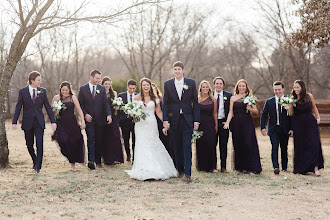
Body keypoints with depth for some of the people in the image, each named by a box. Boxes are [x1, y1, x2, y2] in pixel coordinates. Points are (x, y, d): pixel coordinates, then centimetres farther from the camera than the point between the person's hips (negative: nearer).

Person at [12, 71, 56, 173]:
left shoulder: (43, 91, 3)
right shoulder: (23, 91, -2)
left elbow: (48, 107, 5)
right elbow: (18, 107, 0)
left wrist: (53, 121, 1)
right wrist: (14, 122, -5)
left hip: (39, 122, 0)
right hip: (28, 122, 0)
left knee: (39, 144, -10)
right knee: (29, 145, 9)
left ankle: (38, 166, -7)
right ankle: (35, 162, 30)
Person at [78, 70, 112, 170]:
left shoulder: (102, 89, 7)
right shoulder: (83, 89, 3)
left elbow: (106, 103, 1)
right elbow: (80, 104, 3)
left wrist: (109, 115, -14)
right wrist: (85, 114, -11)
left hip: (100, 119, 2)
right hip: (89, 119, -2)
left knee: (99, 141, 6)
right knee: (91, 139, -13)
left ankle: (98, 161, 15)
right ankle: (91, 160, -20)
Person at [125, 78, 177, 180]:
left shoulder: (154, 98, 7)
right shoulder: (137, 98, 3)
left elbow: (159, 112, 8)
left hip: (152, 125, 1)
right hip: (141, 125, -1)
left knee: (153, 146, -2)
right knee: (142, 146, -6)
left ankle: (156, 170, 6)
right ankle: (144, 171, -4)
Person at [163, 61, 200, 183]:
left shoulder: (191, 83, 2)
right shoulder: (167, 84, 5)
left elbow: (195, 103, 3)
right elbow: (165, 103, 5)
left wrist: (196, 120, -1)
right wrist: (165, 120, -3)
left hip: (187, 119, -2)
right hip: (174, 120, 2)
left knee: (187, 146, -6)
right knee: (177, 147, 7)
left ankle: (188, 173, -7)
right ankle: (180, 169, 20)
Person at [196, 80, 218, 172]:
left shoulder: (213, 100, 5)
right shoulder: (197, 99, 3)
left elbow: (215, 113, 8)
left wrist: (216, 125, 7)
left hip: (210, 124, 0)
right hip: (200, 124, 0)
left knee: (211, 144, -6)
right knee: (200, 145, 1)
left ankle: (212, 166, 0)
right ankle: (202, 166, 12)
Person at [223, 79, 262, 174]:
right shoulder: (233, 98, 11)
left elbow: (256, 111, 7)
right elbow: (231, 112, 8)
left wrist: (250, 109, -14)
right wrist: (227, 122, -6)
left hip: (247, 123, -2)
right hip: (236, 123, 2)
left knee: (248, 144, -8)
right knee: (238, 145, 2)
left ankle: (252, 168, -5)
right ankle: (241, 167, 11)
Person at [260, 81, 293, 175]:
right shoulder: (269, 101, 5)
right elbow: (263, 115, 6)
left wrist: (292, 128, -4)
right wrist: (263, 127, -5)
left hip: (285, 129, 0)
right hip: (273, 129, 0)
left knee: (284, 148, 8)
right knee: (274, 147, -15)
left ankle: (284, 167, 22)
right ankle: (276, 167, -20)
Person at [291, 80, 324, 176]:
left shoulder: (309, 96, -1)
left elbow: (314, 107, 15)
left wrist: (318, 118, 8)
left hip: (310, 124, 0)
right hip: (298, 125, 0)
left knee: (314, 144, -9)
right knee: (299, 147, 4)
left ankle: (315, 168, -10)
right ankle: (301, 168, 17)